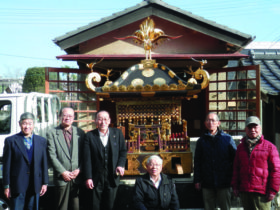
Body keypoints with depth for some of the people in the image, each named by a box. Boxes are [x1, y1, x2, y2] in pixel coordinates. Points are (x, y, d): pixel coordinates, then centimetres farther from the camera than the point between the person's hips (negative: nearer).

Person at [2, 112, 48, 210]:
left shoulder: (41, 141, 8)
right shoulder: (10, 141, 0)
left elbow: (44, 164, 8)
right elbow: (6, 165, -2)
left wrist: (45, 183, 5)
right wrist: (6, 186, -5)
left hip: (35, 186, 3)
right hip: (17, 186, -2)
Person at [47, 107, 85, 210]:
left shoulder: (80, 132, 10)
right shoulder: (52, 133, 2)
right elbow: (52, 156, -5)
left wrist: (79, 170, -5)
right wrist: (63, 172, -11)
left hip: (78, 177, 2)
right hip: (61, 178, -2)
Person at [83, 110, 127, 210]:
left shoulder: (117, 133, 4)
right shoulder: (90, 135, -2)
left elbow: (123, 151, 10)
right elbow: (87, 158, -5)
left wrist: (121, 165, -8)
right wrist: (88, 178, -10)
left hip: (112, 177, 2)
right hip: (96, 178, -2)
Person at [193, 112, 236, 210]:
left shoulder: (227, 139, 4)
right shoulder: (202, 141, 9)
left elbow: (235, 159, 5)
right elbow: (197, 162, 10)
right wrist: (197, 180, 4)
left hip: (224, 183, -1)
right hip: (207, 183, 2)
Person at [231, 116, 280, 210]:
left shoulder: (269, 147, 0)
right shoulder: (241, 147, 15)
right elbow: (236, 168, 19)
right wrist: (235, 186, 11)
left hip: (261, 192, -5)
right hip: (244, 191, 5)